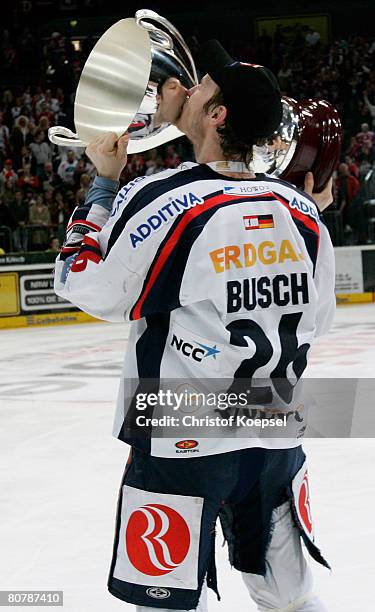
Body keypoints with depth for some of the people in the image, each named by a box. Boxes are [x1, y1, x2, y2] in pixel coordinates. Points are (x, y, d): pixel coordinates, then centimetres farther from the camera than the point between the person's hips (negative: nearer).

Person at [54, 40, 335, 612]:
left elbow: (86, 287, -2)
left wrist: (104, 184, 6)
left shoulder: (159, 200, -16)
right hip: (278, 438, 5)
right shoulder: (302, 211, 1)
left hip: (183, 445, -5)